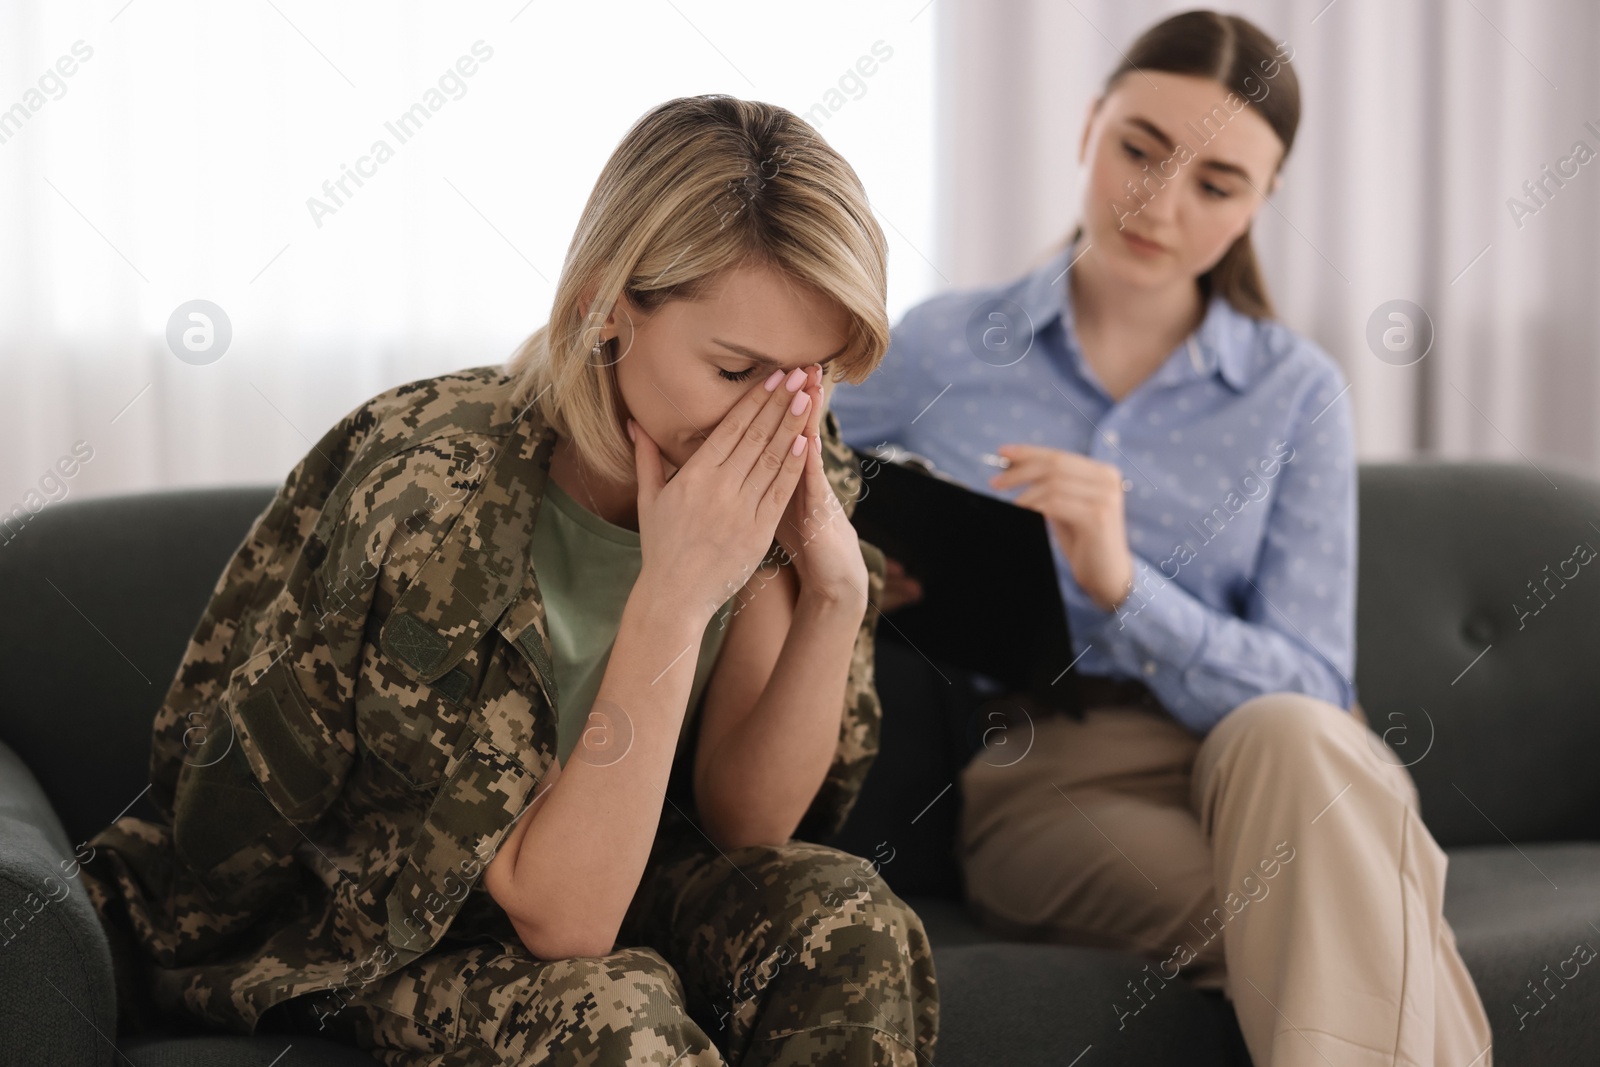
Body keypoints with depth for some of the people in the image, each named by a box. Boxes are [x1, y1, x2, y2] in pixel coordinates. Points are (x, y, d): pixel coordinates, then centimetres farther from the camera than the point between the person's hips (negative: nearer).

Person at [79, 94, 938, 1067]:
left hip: (600, 869, 5)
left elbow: (745, 820, -11)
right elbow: (558, 921, -29)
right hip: (339, 933, -5)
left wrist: (837, 597, -27)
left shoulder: (781, 469, -13)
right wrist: (673, 596, -38)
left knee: (847, 918, -23)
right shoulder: (434, 493, -31)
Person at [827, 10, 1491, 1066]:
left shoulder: (1297, 391, 8)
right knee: (1325, 921, -35)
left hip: (1263, 773, 2)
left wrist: (1121, 586, -18)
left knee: (1290, 740, -37)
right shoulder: (938, 345, 8)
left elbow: (1308, 692, -1)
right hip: (1034, 779, -2)